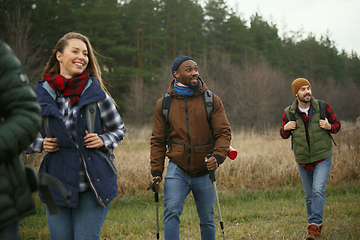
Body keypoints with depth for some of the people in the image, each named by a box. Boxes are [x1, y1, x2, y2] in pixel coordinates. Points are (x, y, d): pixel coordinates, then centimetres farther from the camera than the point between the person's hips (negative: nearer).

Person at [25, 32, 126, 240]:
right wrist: (40, 144, -4)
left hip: (94, 185, -1)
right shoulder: (41, 95, 1)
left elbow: (119, 129, 12)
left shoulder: (97, 94, 0)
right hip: (57, 186, 1)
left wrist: (103, 141, -7)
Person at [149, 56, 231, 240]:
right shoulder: (164, 104, 3)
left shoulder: (212, 101, 0)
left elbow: (224, 133, -3)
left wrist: (218, 156, -22)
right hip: (177, 169, 0)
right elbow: (158, 141, 8)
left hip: (204, 171, 0)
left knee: (207, 219, 10)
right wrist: (156, 171, -1)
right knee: (172, 211, -18)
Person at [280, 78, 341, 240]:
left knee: (318, 191, -18)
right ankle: (317, 227, 26)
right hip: (303, 160, 2)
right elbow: (283, 135, 10)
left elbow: (337, 125, 5)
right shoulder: (289, 113, -4)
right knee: (309, 196, 10)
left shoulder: (323, 107, -7)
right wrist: (286, 128, -12)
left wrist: (329, 127, -18)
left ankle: (314, 226, -17)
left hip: (323, 158, -2)